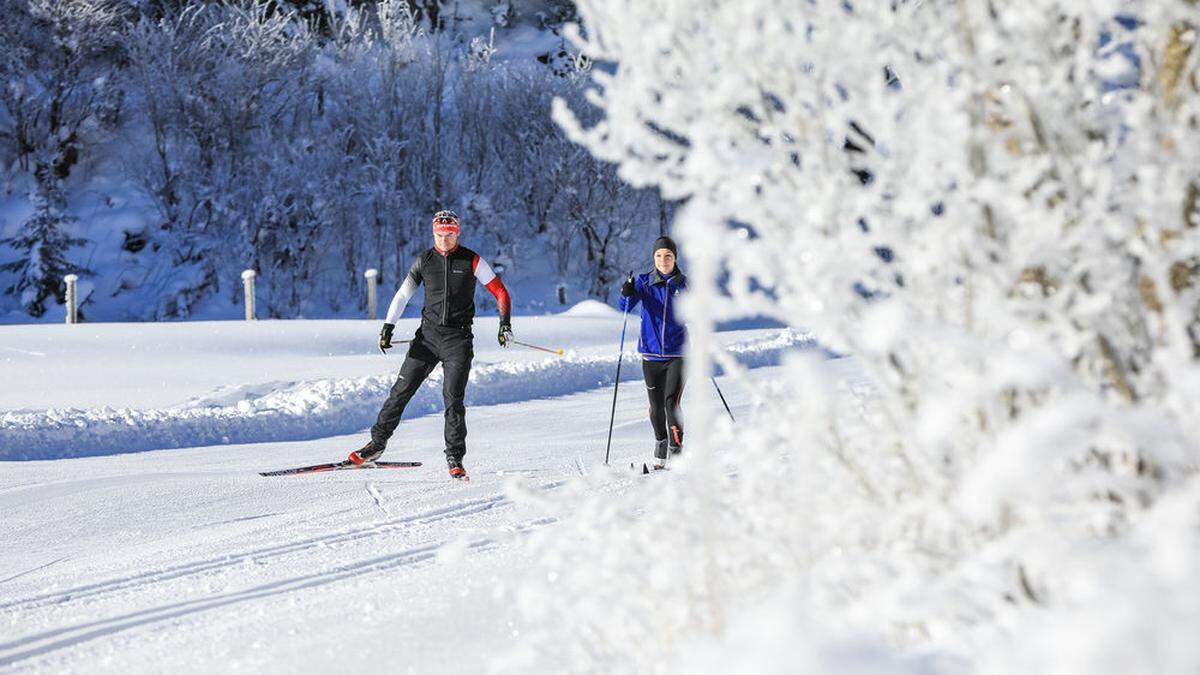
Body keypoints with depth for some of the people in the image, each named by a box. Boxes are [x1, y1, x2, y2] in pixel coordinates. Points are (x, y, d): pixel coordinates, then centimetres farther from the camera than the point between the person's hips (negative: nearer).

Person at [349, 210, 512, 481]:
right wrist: (388, 326, -4)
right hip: (428, 334, 3)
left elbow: (501, 293, -1)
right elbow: (403, 295, 6)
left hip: (458, 339, -2)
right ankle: (377, 442, 12)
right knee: (402, 389, 1)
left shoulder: (472, 261, -3)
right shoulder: (425, 260, 4)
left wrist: (505, 323, -15)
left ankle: (455, 459, -1)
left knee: (453, 397, -10)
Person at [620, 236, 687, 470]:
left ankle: (676, 448, -7)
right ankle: (661, 447, 28)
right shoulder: (644, 282, 2)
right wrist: (627, 294, -29)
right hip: (651, 354, 1)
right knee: (656, 407, 7)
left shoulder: (684, 284, 3)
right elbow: (625, 308, -9)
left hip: (677, 353, -1)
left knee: (671, 402, -16)